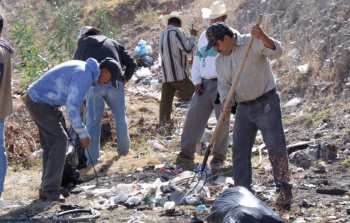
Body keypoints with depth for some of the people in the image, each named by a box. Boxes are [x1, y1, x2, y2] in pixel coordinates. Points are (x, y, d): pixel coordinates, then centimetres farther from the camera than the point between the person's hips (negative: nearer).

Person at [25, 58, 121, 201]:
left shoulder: (82, 67, 13)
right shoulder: (84, 76, -19)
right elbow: (72, 108, -25)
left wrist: (55, 108, 20)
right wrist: (83, 134, -18)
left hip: (34, 97, 10)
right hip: (40, 103, -10)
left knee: (51, 144, 11)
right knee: (59, 141, -11)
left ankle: (46, 190, 13)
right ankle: (50, 189, -10)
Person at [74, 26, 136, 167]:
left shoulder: (81, 49, 19)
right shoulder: (112, 43, 22)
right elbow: (131, 63, 15)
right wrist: (125, 79, 26)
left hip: (94, 86, -1)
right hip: (114, 84, 1)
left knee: (93, 122, 6)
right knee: (120, 117, 19)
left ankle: (92, 159, 4)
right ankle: (123, 149, 32)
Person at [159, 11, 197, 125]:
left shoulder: (162, 35, 18)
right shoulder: (177, 32, -8)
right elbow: (187, 49, -14)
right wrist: (192, 36, 0)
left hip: (165, 76, 8)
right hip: (179, 75, -8)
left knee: (165, 102, 7)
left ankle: (163, 124, 6)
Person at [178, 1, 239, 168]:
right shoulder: (204, 36, 15)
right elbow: (197, 59, 16)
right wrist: (197, 82, 5)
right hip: (205, 83, 4)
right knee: (194, 116, 0)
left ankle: (219, 156, 9)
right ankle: (187, 153, 7)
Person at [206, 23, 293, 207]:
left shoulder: (253, 43, -11)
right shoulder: (220, 60, 9)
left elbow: (276, 52, -26)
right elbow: (223, 85, 7)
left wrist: (262, 37, -45)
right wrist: (225, 102, -14)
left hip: (266, 105, -7)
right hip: (243, 108, 7)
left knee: (276, 148, -5)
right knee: (239, 149, 8)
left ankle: (284, 190, 6)